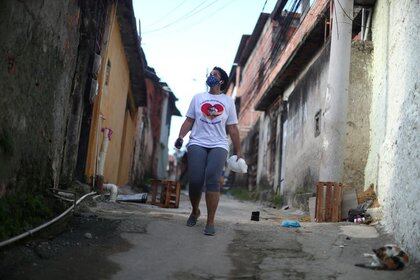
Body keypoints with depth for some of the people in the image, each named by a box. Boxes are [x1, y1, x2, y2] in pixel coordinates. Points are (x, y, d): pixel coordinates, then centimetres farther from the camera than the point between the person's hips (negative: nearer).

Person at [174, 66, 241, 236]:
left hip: (219, 145, -1)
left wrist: (238, 152, 11)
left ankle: (210, 222, -15)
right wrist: (181, 136, -6)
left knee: (212, 179, -22)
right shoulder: (198, 98, 17)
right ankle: (195, 211, 17)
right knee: (195, 181, -13)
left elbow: (233, 129, 14)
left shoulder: (228, 101, 15)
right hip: (197, 143, 1)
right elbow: (189, 121, 12)